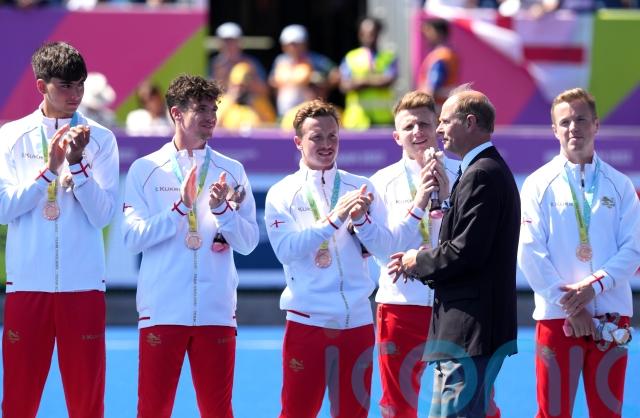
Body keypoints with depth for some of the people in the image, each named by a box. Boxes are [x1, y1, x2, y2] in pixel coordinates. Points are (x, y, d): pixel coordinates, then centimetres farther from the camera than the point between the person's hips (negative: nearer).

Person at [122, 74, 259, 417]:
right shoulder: (145, 170, 3)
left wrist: (222, 209, -11)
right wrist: (180, 207, -13)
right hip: (162, 309, -2)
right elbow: (132, 237, -5)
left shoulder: (231, 171, 9)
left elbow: (248, 242, 5)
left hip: (216, 311, 2)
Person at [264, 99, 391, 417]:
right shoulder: (282, 194, 0)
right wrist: (333, 219, -21)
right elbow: (285, 249, -14)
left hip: (357, 319, 3)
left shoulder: (359, 188, 9)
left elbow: (382, 242, 2)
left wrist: (361, 219, -17)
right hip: (308, 320, -3)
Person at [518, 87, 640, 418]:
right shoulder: (540, 184, 1)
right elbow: (530, 253, -5)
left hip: (611, 315, 2)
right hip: (558, 315, -2)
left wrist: (595, 285, -14)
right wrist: (569, 306, -11)